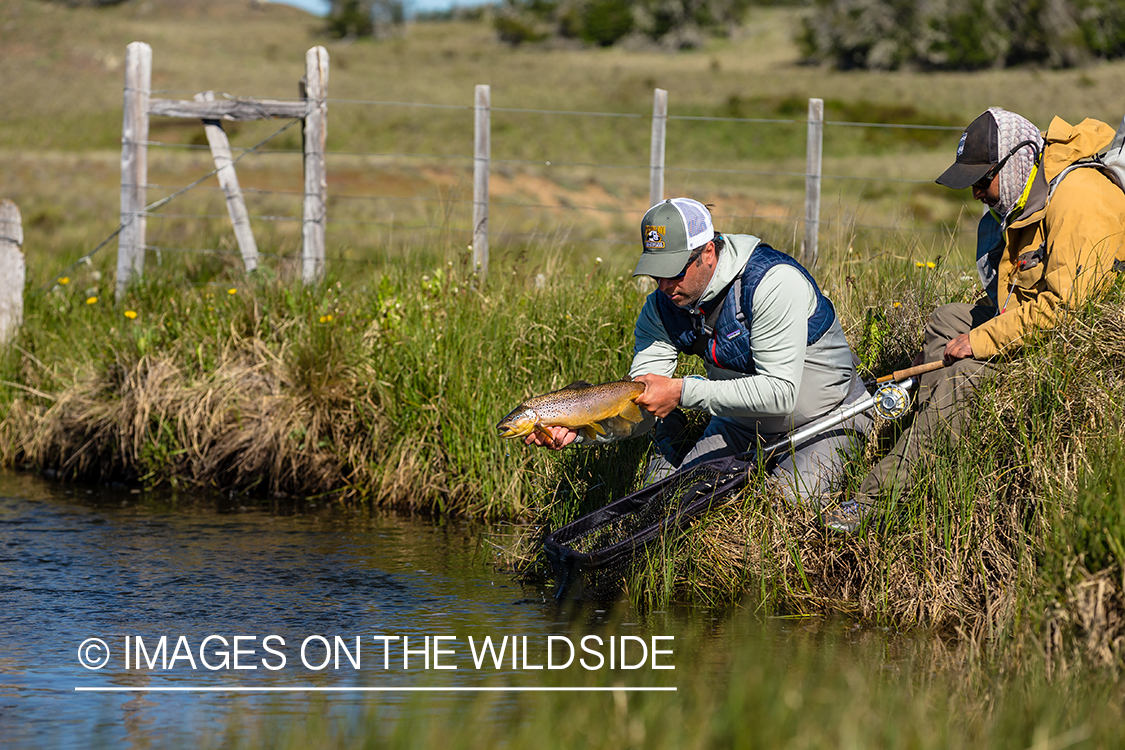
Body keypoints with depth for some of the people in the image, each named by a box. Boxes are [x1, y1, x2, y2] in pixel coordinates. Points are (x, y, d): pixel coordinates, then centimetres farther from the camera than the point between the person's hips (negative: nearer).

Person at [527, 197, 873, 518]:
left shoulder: (773, 282, -30)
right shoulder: (661, 308, -11)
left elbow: (779, 392, -35)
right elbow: (641, 409, -14)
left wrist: (683, 392, -38)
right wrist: (575, 428, -34)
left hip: (826, 420, -5)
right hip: (742, 421, 5)